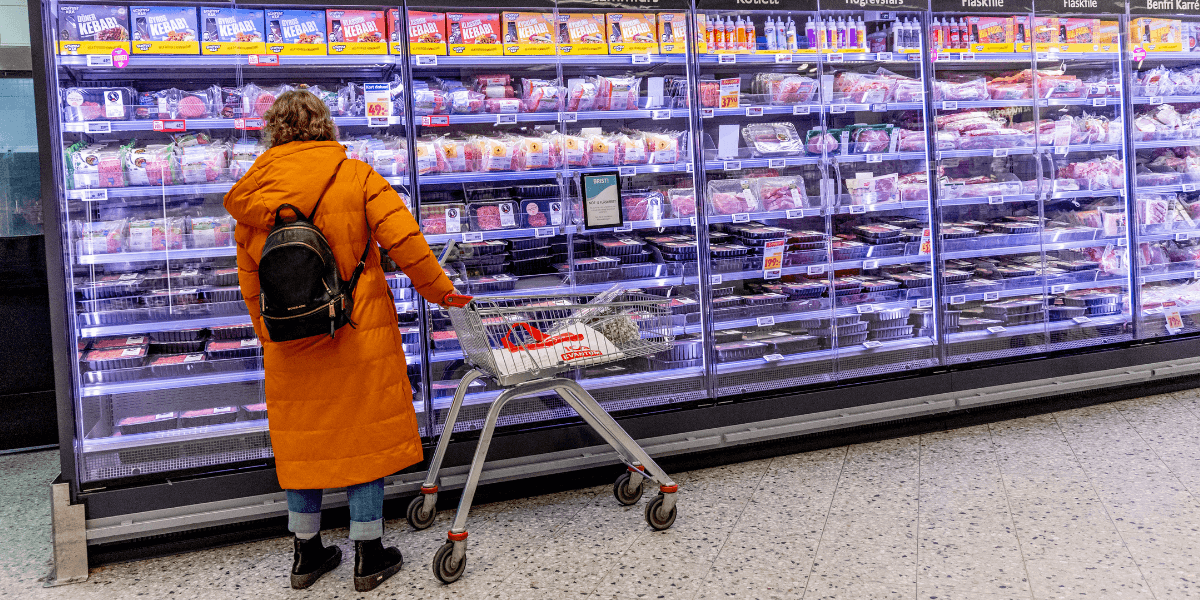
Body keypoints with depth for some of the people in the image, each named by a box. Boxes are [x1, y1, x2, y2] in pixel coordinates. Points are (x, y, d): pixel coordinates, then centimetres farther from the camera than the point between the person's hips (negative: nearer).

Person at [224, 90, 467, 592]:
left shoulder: (251, 194, 2)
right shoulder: (356, 178, -8)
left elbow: (249, 282, 8)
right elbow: (403, 240, -14)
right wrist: (438, 290, 0)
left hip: (289, 347, 3)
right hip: (358, 341, -3)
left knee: (302, 441, 16)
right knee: (364, 437, 8)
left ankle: (306, 554, 28)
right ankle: (369, 558, 17)